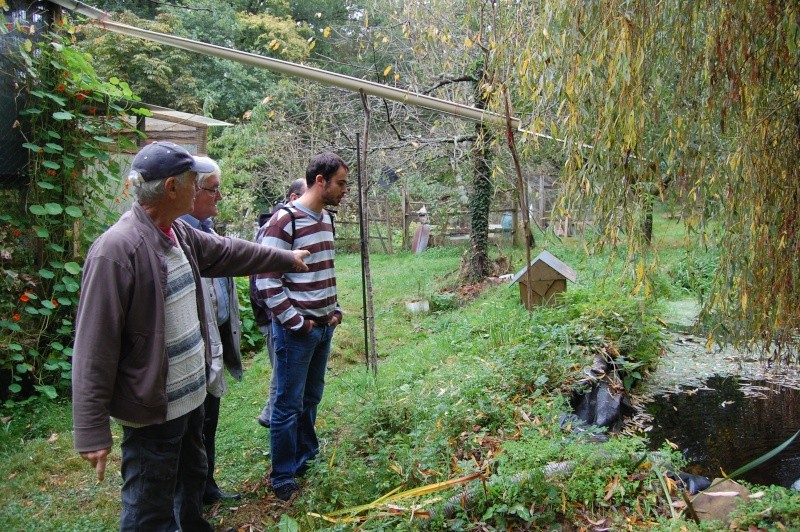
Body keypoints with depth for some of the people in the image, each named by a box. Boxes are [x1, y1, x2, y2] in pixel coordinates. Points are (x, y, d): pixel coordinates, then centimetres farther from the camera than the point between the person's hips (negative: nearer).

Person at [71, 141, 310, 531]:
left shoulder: (178, 232, 2)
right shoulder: (117, 249, -24)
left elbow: (229, 252, 20)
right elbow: (93, 347, -23)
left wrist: (287, 259, 32)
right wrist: (91, 431, -21)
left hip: (191, 396, 9)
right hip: (152, 411, -9)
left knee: (192, 483, 29)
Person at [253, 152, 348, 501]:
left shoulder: (326, 218, 10)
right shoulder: (285, 220, -16)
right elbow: (266, 279, -17)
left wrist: (335, 309, 11)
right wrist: (296, 322, -15)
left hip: (324, 327, 7)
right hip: (296, 330, -7)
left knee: (312, 398, 18)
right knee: (289, 404, 4)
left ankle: (306, 459, 34)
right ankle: (283, 478, 18)